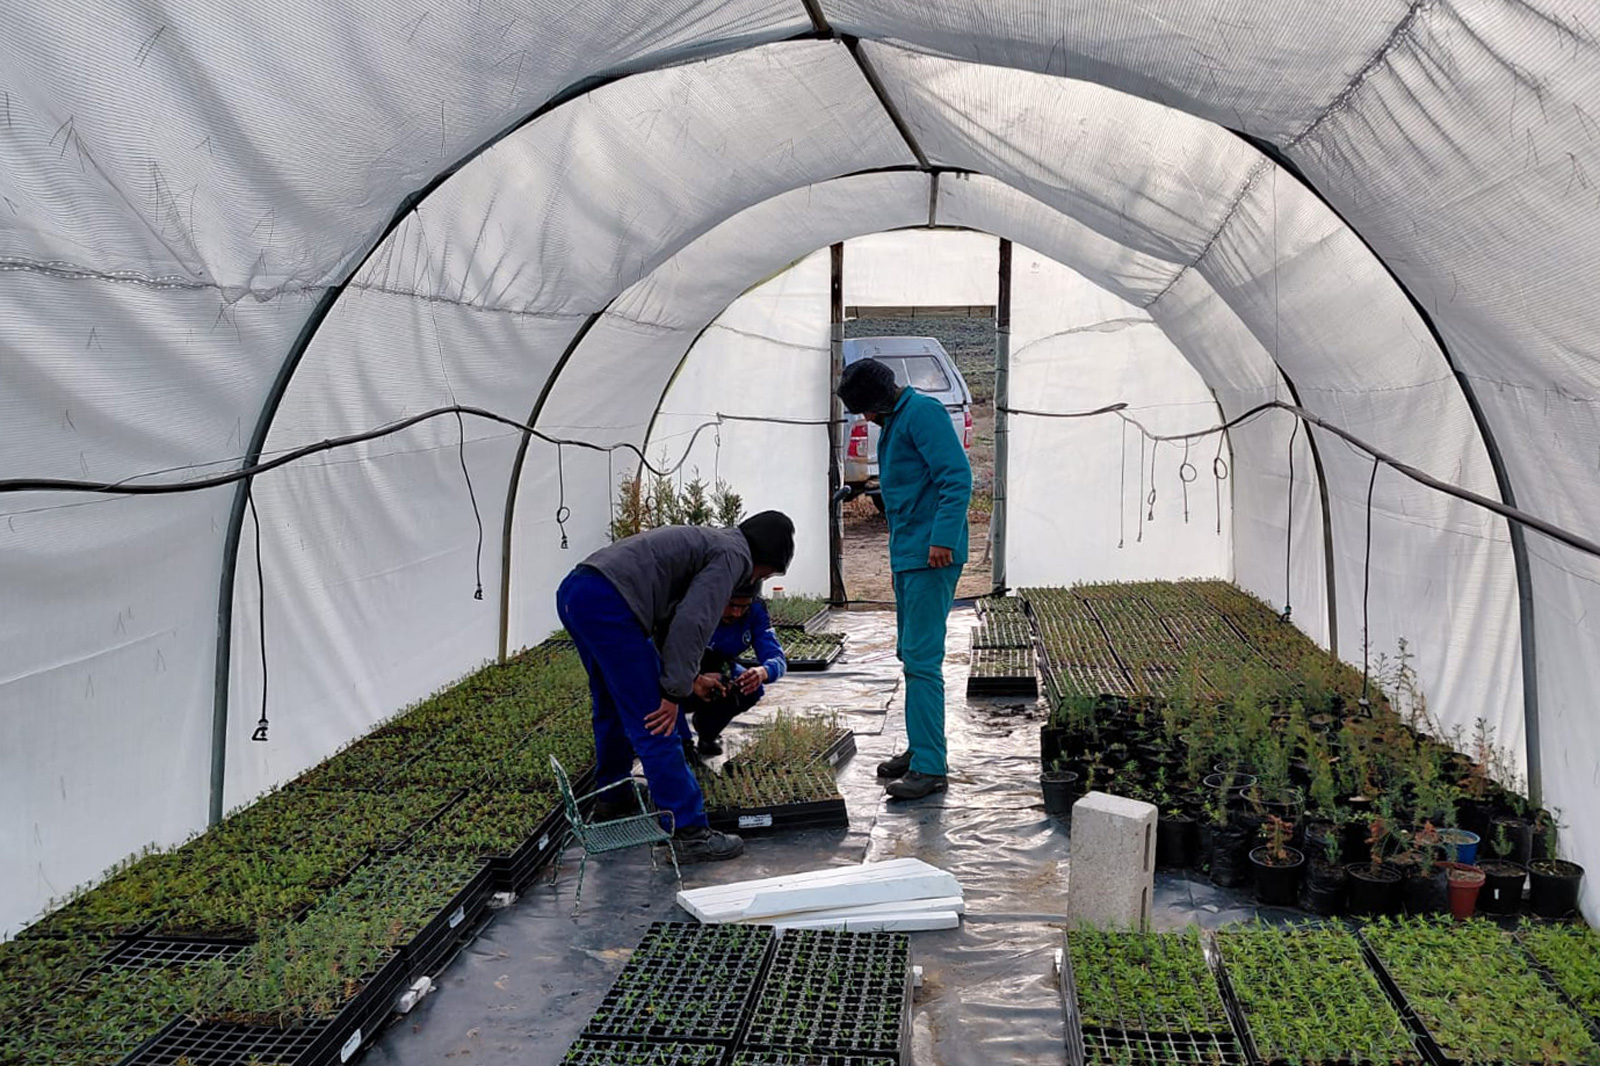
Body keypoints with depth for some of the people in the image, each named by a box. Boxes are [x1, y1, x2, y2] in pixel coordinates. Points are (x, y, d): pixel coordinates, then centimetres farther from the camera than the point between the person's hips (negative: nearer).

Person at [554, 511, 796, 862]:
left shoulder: (706, 540, 28)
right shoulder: (734, 555, -1)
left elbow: (670, 614, 35)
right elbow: (692, 623, -13)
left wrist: (688, 678, 39)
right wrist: (676, 692, -9)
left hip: (572, 593, 10)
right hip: (607, 604, -10)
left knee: (613, 707, 29)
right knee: (653, 726, -5)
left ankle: (613, 801, 46)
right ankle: (689, 834, 0)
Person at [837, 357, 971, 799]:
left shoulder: (922, 412, -11)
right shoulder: (894, 421, 19)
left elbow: (957, 477, -20)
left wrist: (942, 538, -26)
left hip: (930, 556, -11)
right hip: (906, 555, 11)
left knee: (922, 660, -11)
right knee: (911, 655, 16)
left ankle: (930, 767, -9)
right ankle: (920, 748, 26)